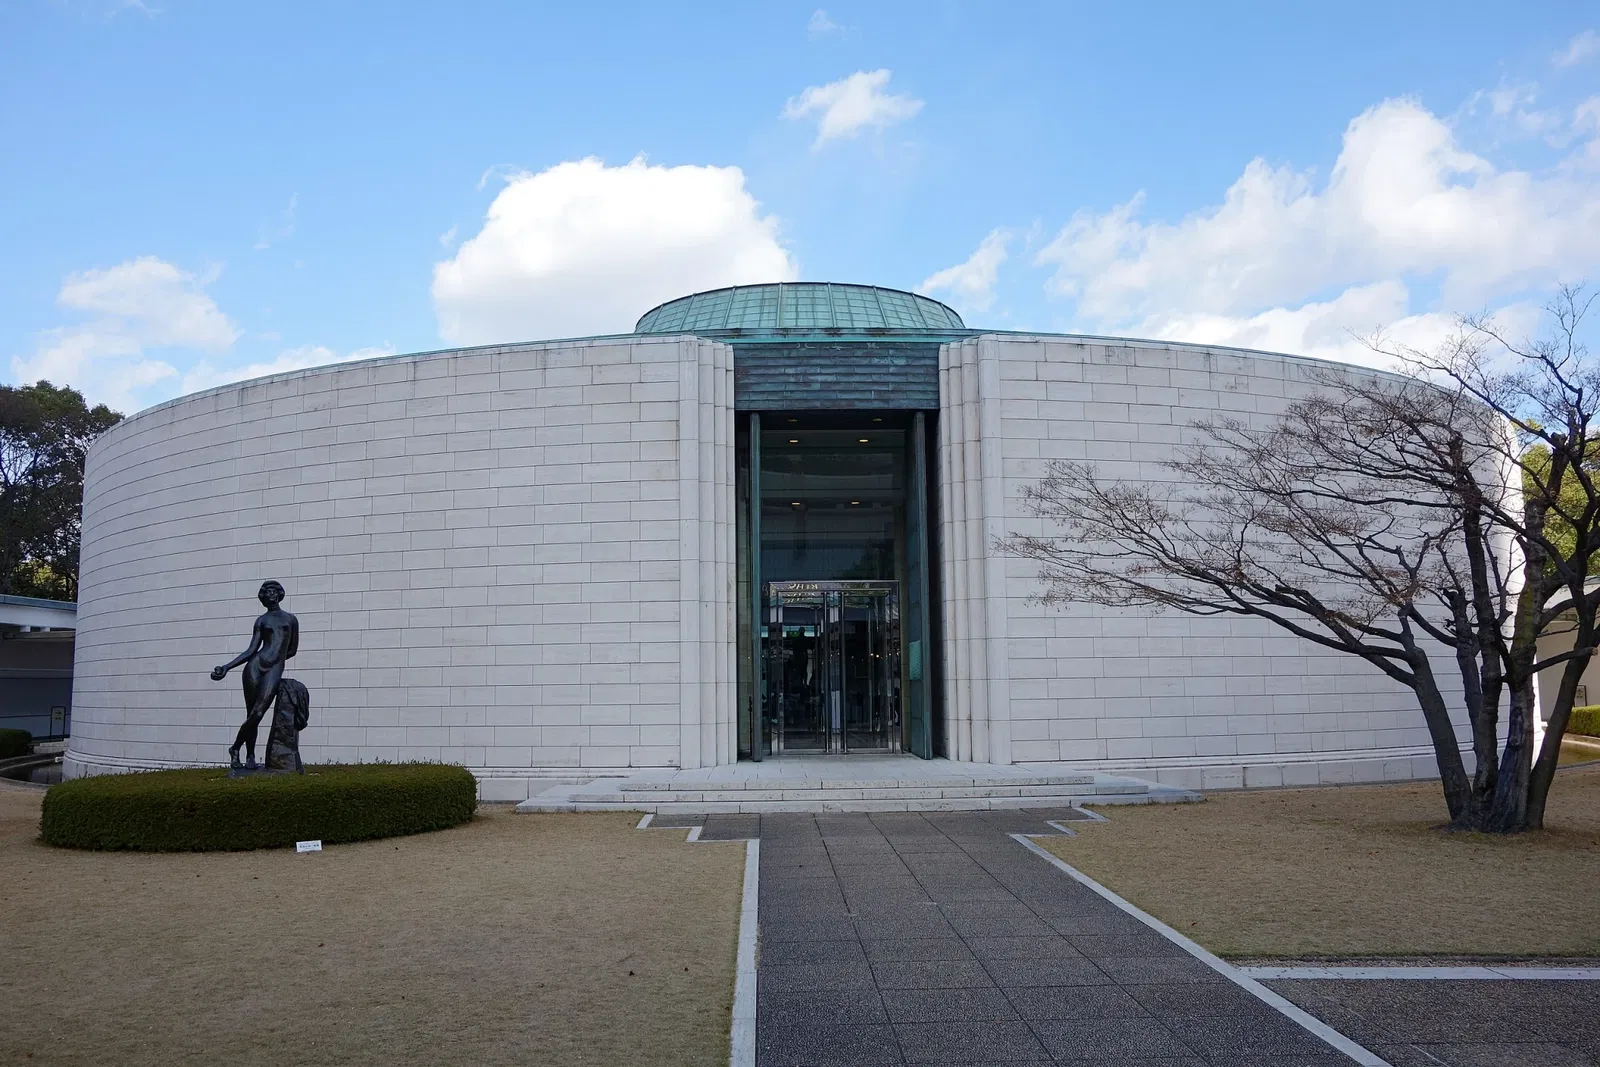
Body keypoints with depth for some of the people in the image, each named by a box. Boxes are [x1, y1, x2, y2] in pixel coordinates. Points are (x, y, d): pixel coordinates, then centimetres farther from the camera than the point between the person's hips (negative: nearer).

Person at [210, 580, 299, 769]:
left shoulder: (291, 619, 16)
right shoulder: (261, 621, 15)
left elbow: (292, 650, 21)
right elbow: (251, 650, 9)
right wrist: (227, 667, 1)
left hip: (274, 670, -1)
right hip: (255, 665, 1)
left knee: (257, 714, -13)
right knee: (251, 715, -1)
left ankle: (236, 748, 3)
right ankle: (250, 756, 9)